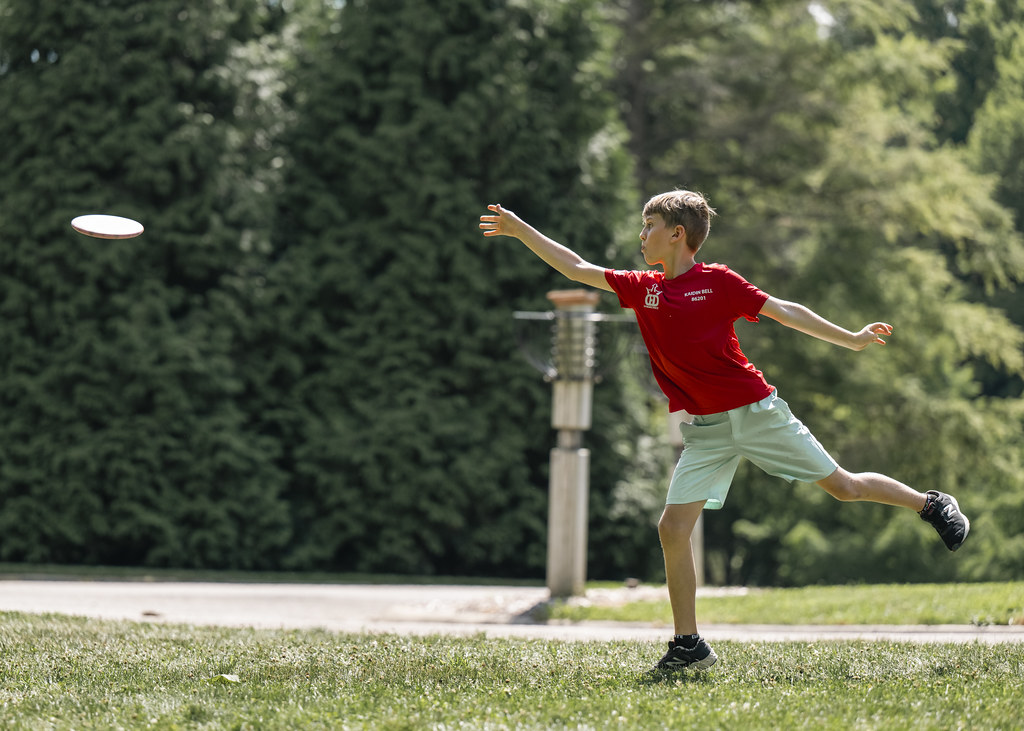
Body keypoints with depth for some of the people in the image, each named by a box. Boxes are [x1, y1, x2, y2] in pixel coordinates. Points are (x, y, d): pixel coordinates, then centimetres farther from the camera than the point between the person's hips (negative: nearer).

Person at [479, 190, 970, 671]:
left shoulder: (717, 281, -6)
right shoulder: (642, 289, 7)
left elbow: (785, 312, -2)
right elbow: (576, 268, 13)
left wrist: (851, 340, -1)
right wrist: (519, 229, 11)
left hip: (756, 413, -4)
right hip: (705, 431, 4)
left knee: (843, 487, 3)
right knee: (672, 529, -8)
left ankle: (932, 505, 29)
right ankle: (689, 645, 1)